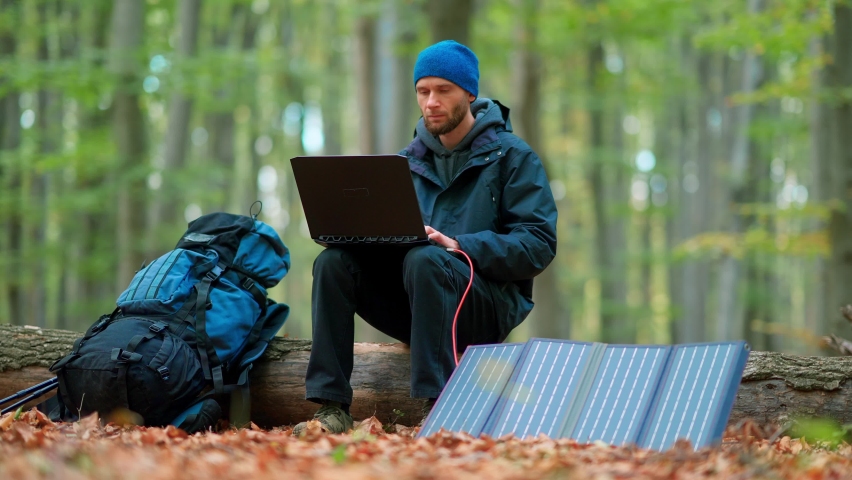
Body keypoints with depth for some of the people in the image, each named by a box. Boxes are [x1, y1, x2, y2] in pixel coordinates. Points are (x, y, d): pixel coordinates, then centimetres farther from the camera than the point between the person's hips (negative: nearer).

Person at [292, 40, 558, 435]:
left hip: (490, 305, -5)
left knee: (424, 260, -34)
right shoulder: (409, 160, 16)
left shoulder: (511, 156, 1)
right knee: (334, 262, -17)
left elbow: (538, 245, -10)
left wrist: (458, 245, -23)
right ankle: (331, 408, -24)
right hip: (414, 305, 5)